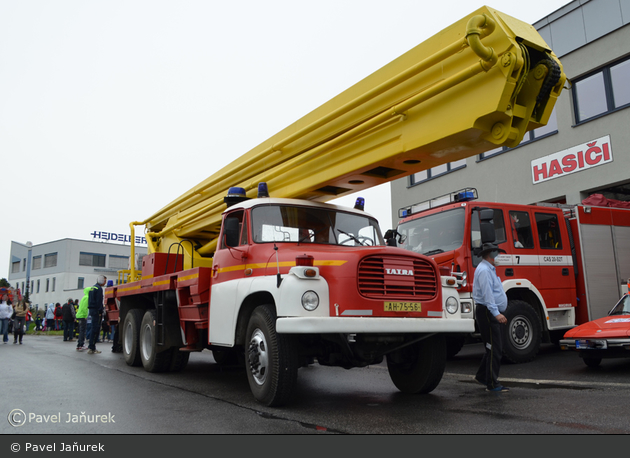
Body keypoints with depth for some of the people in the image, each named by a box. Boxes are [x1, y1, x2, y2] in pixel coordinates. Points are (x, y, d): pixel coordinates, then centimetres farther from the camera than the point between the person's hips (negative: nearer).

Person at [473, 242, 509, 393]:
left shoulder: (490, 269, 20)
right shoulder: (484, 270, -15)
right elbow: (487, 294, -25)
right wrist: (496, 313, -31)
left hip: (494, 314, 11)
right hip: (487, 313, -11)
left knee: (495, 348, 15)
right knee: (494, 349, -9)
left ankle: (482, 376, 27)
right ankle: (492, 384, -3)